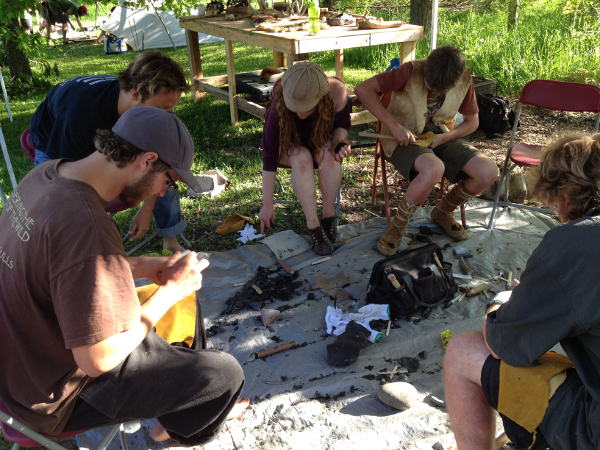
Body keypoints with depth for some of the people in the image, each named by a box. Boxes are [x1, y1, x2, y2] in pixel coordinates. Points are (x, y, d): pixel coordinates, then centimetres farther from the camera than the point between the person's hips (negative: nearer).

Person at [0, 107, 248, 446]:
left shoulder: (48, 173, -8)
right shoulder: (87, 228, -37)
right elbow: (98, 360, -29)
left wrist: (147, 267, -1)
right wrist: (170, 291, -19)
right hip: (58, 395, -9)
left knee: (185, 303, 21)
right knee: (226, 375, -2)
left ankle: (183, 410, 41)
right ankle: (176, 430, 32)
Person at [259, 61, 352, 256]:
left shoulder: (336, 92, -29)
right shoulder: (278, 108, -34)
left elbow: (342, 124, -8)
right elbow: (269, 159, -30)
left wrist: (339, 142, -31)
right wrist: (267, 205, -28)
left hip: (321, 140, 2)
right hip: (291, 146, -1)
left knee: (329, 155, -34)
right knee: (302, 158, -36)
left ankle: (329, 215, -16)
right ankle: (313, 225, -27)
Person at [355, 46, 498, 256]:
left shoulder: (464, 81, -5)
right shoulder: (411, 71, -18)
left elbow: (472, 121, 8)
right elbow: (363, 89, -24)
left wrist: (443, 138, -11)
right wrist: (394, 125, -29)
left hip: (440, 136, 5)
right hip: (404, 138, -5)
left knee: (488, 171, -18)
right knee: (434, 168, -39)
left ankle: (443, 212, 12)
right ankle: (397, 226, -14)